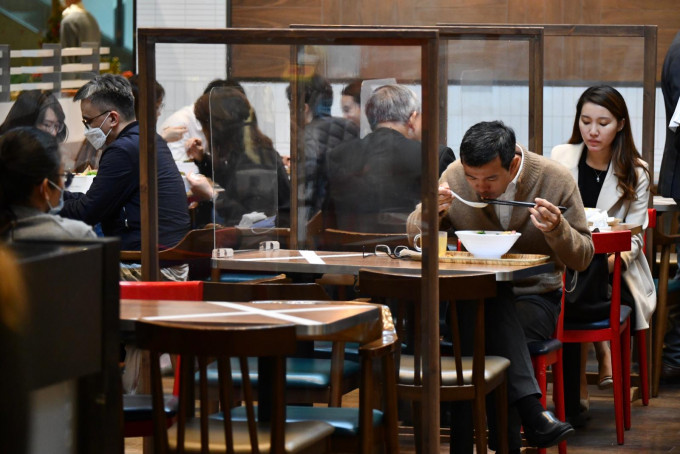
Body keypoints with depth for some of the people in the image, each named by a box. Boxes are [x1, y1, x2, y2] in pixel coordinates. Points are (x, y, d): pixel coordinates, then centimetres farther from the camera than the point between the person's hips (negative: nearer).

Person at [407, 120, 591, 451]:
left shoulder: (555, 179, -6)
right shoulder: (454, 177, -2)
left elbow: (582, 258, -2)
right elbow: (415, 237, 10)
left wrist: (557, 230, -23)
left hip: (535, 298, -1)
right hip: (473, 296, 1)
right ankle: (531, 411, -44)